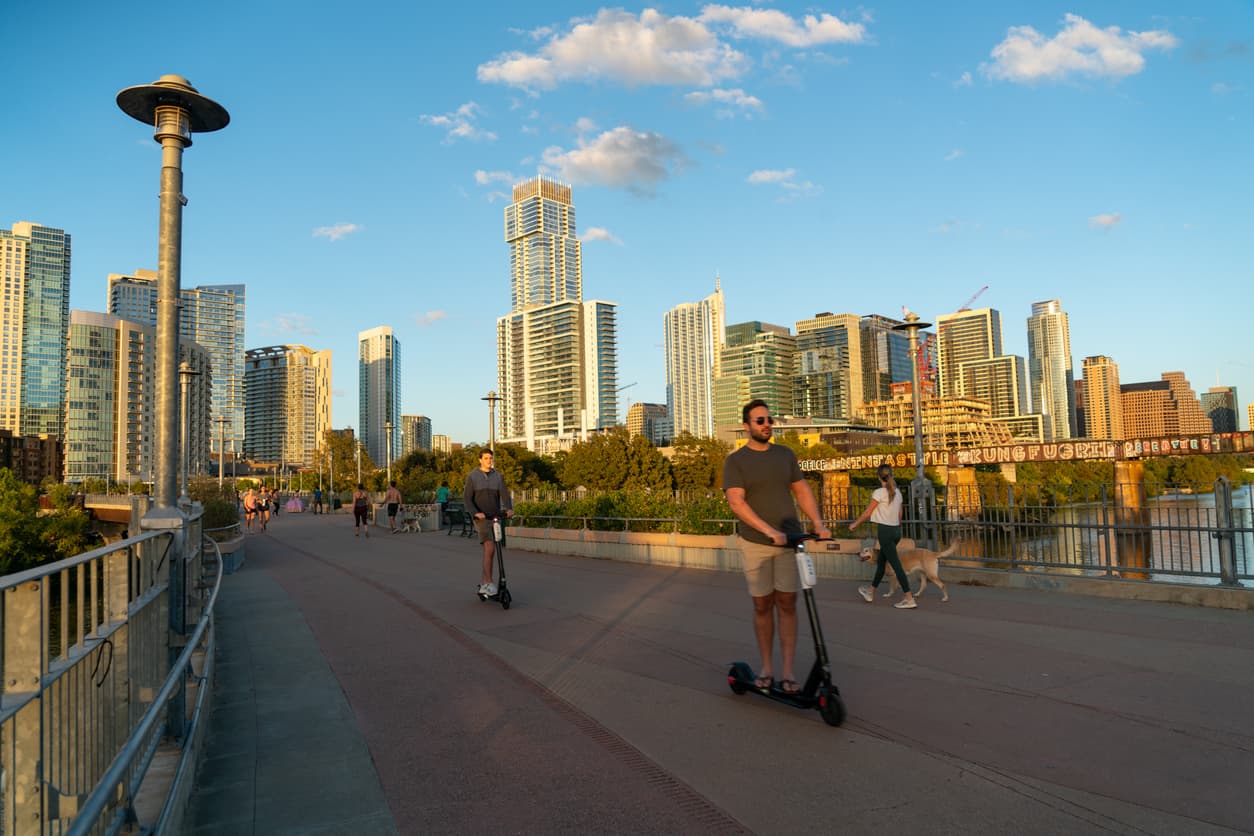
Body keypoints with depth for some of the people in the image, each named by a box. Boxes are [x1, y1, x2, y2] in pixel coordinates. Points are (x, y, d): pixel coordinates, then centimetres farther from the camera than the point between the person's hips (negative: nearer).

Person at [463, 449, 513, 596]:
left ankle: (483, 581, 23)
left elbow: (505, 494, -5)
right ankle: (488, 583, -16)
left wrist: (509, 509, -25)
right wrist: (475, 513, -26)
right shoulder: (472, 476, -1)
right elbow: (467, 498, -9)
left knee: (490, 550, 8)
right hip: (481, 518, -4)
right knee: (490, 549, -20)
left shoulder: (498, 476, 7)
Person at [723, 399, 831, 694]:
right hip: (755, 543, -2)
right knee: (762, 605, 6)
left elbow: (802, 490, 9)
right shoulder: (735, 461, -4)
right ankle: (766, 667, 19)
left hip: (789, 540, 2)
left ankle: (789, 671, 7)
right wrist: (769, 530, -24)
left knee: (787, 604, 1)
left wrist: (818, 522, -7)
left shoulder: (785, 455, 8)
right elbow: (736, 503, -14)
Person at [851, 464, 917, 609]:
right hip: (896, 530, 8)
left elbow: (867, 513, -8)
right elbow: (899, 514, 15)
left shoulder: (879, 492, -13)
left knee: (896, 565, -7)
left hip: (885, 531, -8)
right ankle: (870, 593, 31)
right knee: (881, 561, 19)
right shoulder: (897, 492, 8)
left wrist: (854, 524, 6)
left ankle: (909, 599, -9)